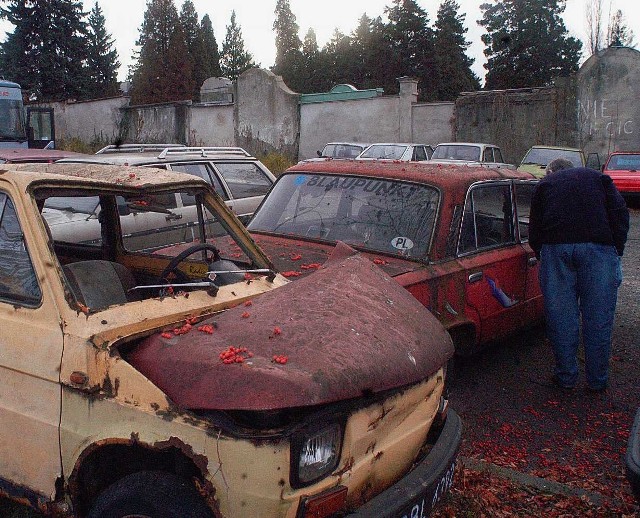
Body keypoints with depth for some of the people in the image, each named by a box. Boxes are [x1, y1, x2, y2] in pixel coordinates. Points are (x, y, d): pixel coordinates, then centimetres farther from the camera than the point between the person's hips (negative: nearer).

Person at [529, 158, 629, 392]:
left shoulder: (545, 184, 25)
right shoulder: (599, 178, 25)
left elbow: (534, 228, 19)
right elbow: (620, 213, 10)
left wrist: (540, 254, 28)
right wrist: (617, 251, 10)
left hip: (555, 248, 0)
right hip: (599, 248, 0)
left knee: (560, 316, 8)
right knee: (598, 317, 8)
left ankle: (566, 377, 17)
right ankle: (598, 380, 17)